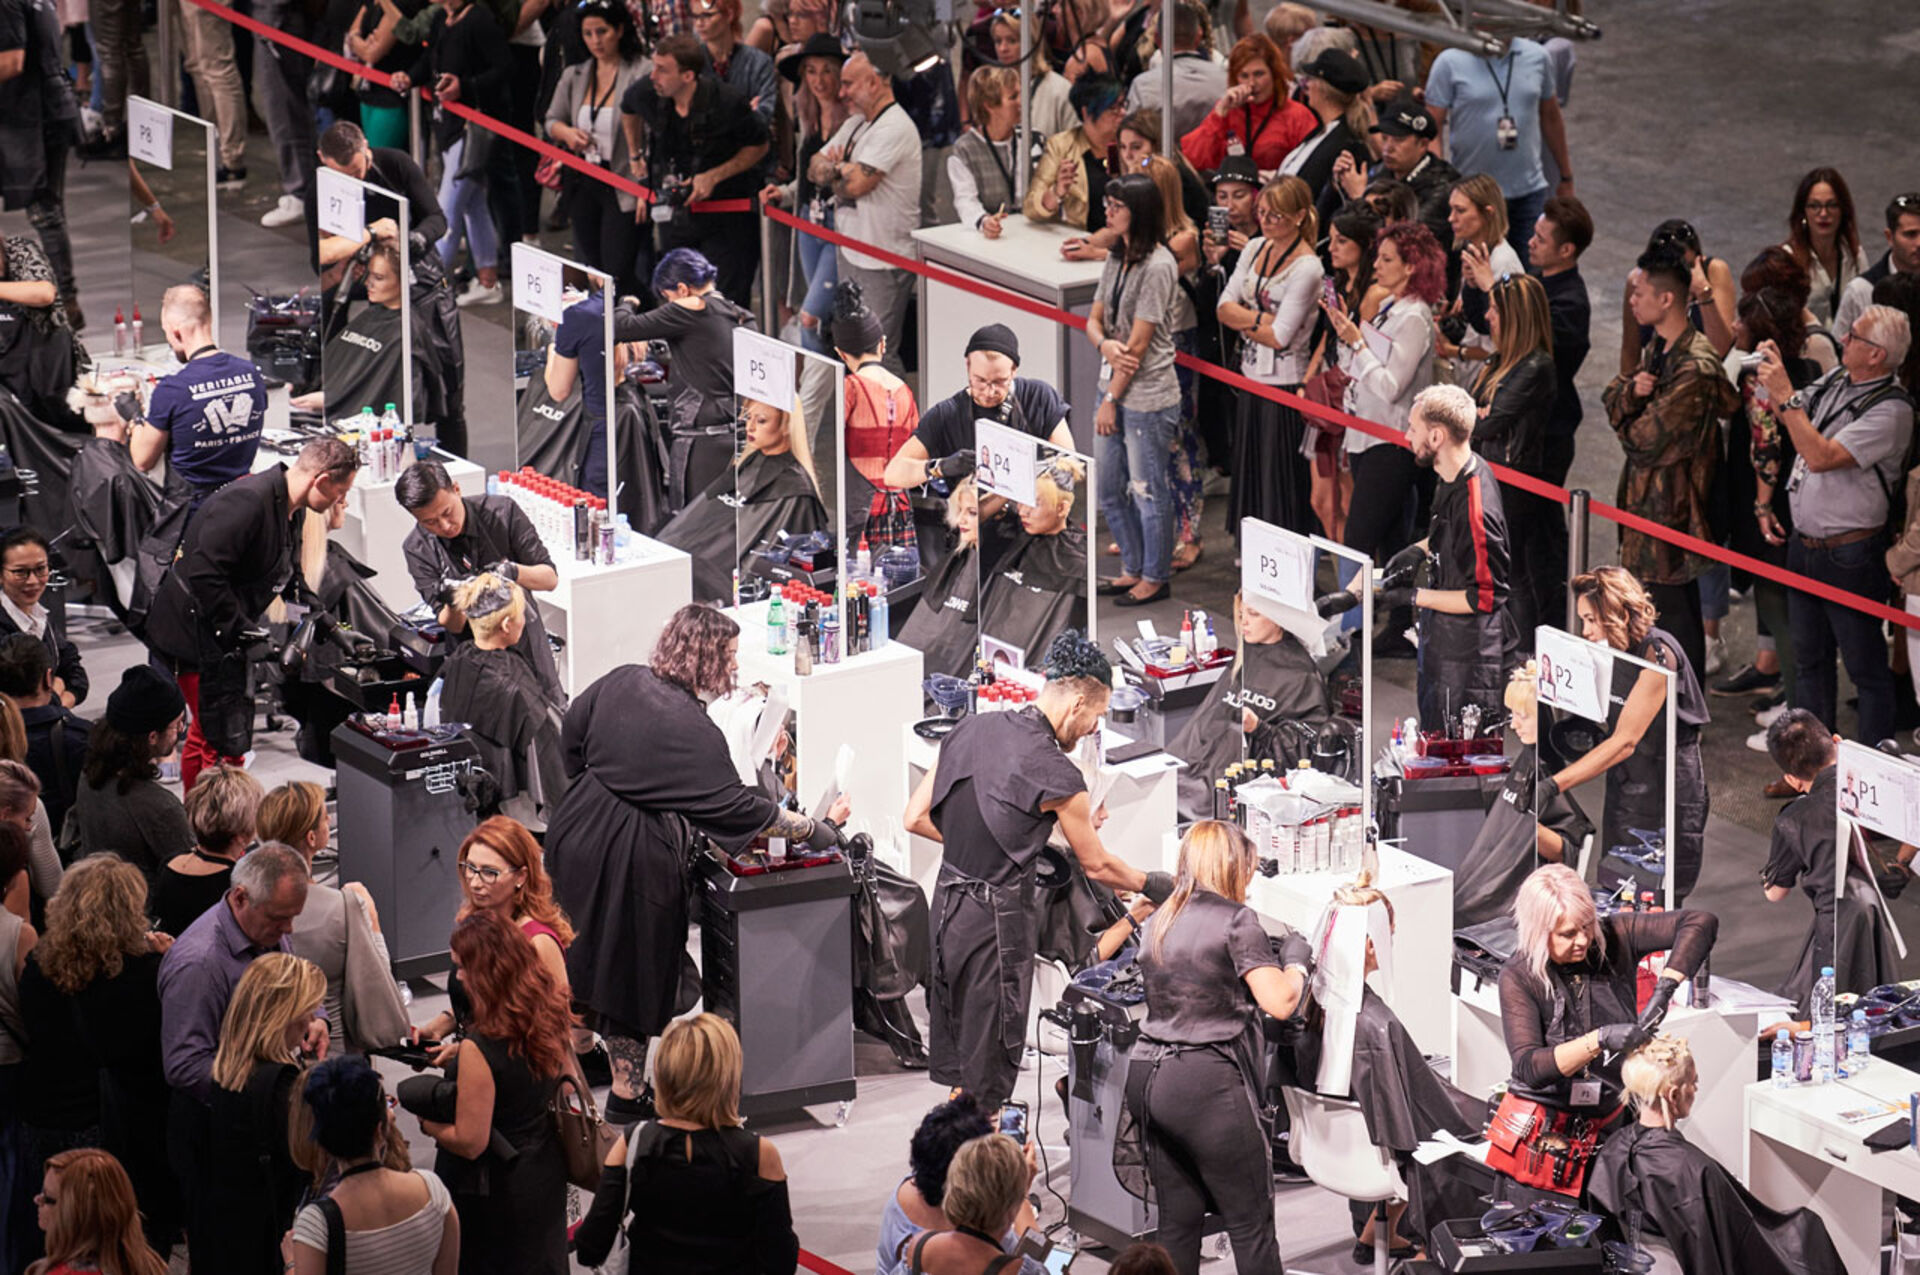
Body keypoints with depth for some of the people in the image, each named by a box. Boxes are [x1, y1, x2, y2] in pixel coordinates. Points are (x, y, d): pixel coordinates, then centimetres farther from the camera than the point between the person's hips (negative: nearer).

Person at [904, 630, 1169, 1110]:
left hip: (947, 903, 8)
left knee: (953, 1056, 16)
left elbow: (916, 818, 8)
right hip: (997, 919, -8)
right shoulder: (1056, 774, -15)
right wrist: (1152, 885, 17)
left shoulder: (971, 729, 4)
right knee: (989, 1068, 1)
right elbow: (1096, 865, -1)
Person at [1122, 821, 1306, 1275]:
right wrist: (1295, 961, 8)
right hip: (1208, 1083, -7)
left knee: (1178, 1221, 10)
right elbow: (1279, 1003, -11)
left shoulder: (1156, 924, 15)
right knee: (1251, 1223, -1)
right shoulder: (1236, 919, -6)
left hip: (1148, 1078, 7)